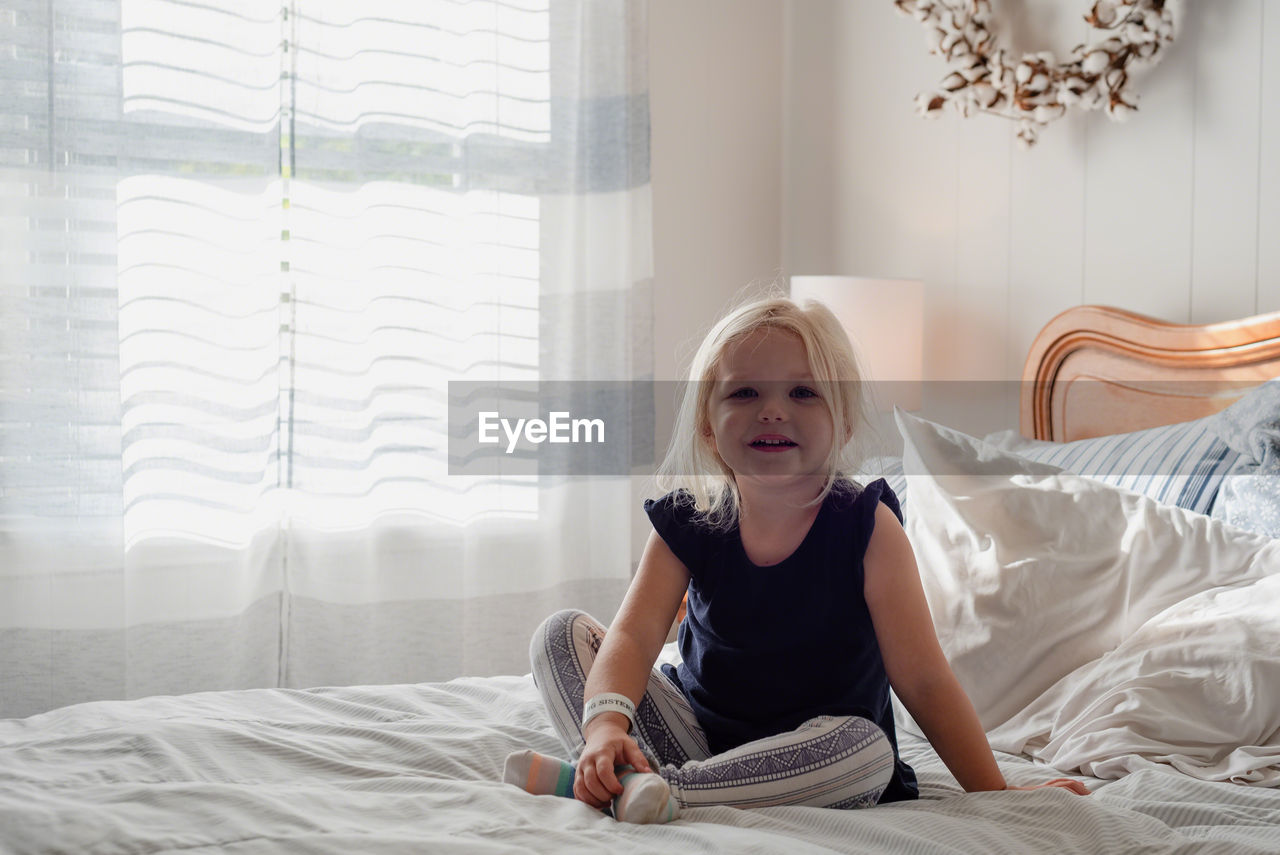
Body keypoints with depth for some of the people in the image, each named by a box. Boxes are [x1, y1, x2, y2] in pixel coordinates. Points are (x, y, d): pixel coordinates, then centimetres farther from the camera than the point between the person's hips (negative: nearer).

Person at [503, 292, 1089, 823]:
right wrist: (607, 720, -37)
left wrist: (994, 793, -16)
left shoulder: (865, 526, -13)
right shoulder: (688, 524, -5)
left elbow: (923, 680, -13)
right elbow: (634, 635, -17)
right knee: (562, 633, -7)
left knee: (867, 748, -36)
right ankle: (631, 780, -30)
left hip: (814, 759, -2)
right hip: (698, 730, 3)